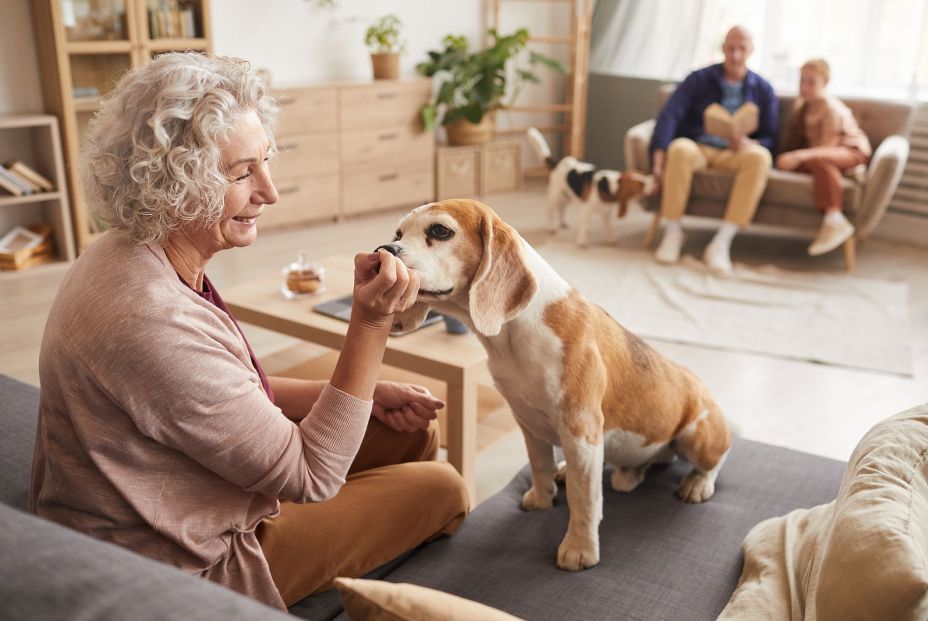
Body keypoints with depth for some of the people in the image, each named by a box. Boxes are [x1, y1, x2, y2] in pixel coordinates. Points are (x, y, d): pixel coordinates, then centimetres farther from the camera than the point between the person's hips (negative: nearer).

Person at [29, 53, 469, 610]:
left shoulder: (151, 257, -5)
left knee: (415, 429, 11)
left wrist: (366, 394, -3)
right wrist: (372, 323, -31)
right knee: (442, 489, 1)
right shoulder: (152, 319, -36)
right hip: (193, 566, -8)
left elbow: (238, 391, 6)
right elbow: (309, 475, -26)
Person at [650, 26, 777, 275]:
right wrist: (659, 154, -30)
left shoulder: (763, 89, 10)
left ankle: (722, 242, -36)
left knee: (759, 157, -34)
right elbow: (670, 115, -12)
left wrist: (750, 143, -19)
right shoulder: (698, 79, 4)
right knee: (680, 148, -38)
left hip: (735, 154, 1)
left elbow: (770, 138, 8)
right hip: (698, 148, -1)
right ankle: (672, 232, -24)